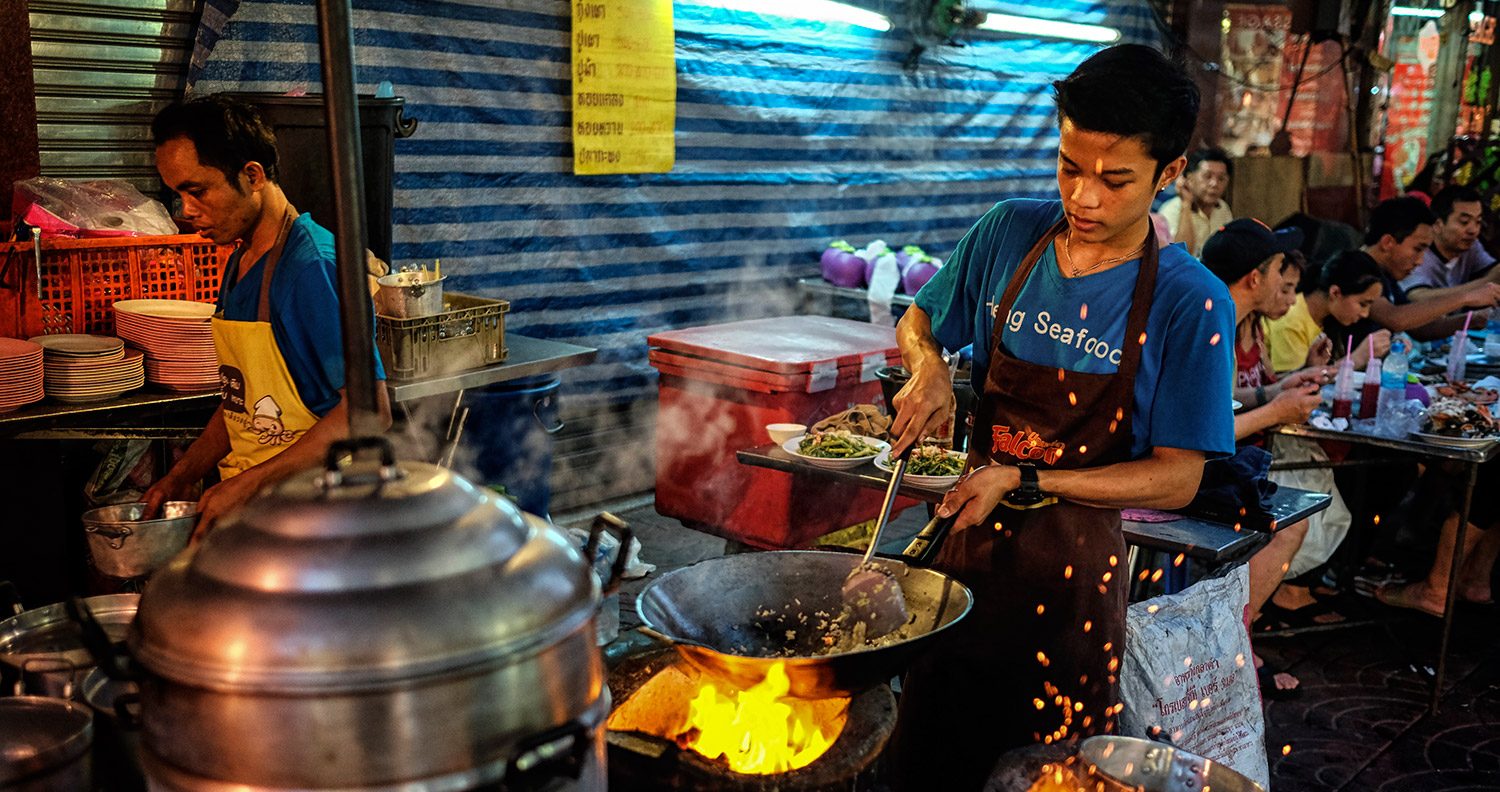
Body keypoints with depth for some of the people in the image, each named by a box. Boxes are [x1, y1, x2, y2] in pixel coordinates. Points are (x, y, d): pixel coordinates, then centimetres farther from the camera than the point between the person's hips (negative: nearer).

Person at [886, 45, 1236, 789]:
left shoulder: (1190, 303, -14)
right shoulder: (1008, 233, -4)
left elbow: (1176, 480, -12)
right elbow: (918, 322, 12)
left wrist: (1025, 482, -22)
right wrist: (928, 369, -11)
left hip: (1073, 568, -3)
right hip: (971, 541, 3)